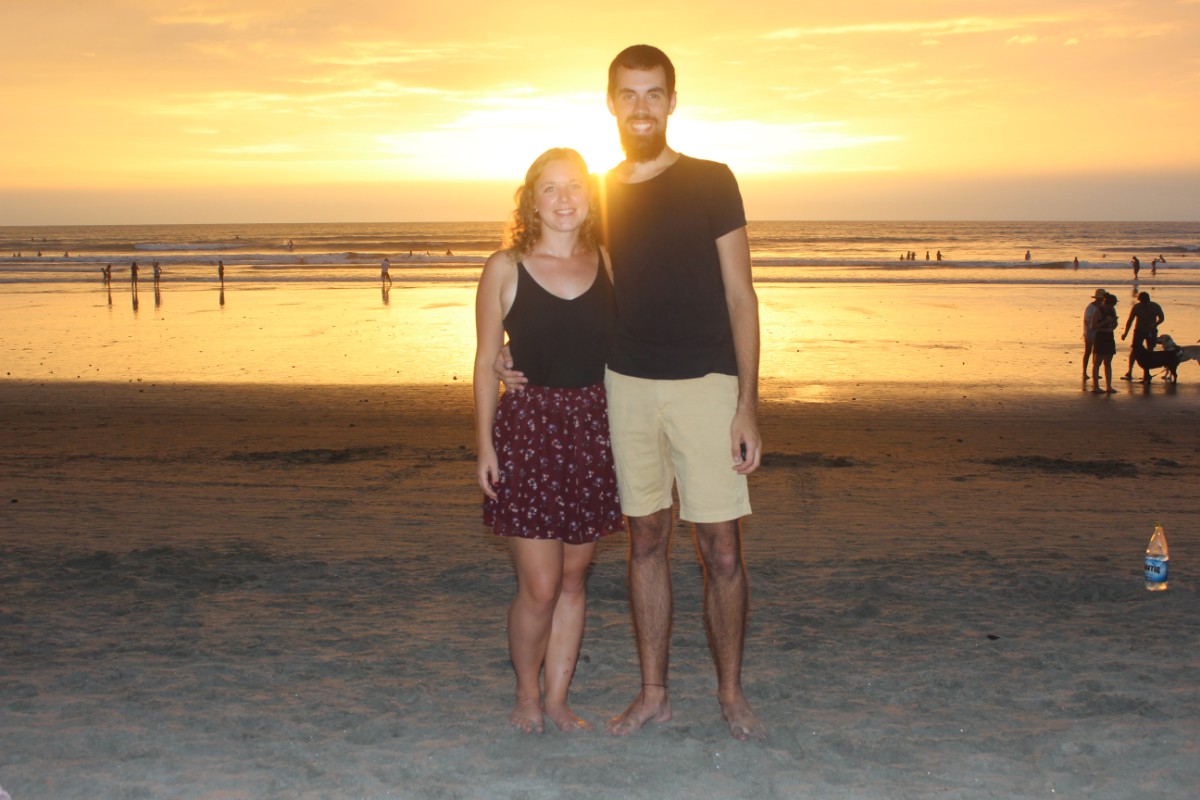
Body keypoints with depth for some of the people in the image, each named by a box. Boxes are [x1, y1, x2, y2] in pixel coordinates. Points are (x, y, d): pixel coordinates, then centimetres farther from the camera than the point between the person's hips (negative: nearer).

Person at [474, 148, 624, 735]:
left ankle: (557, 699, 23)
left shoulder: (607, 264, 6)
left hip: (593, 428, 3)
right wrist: (485, 445, -3)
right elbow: (486, 362, 2)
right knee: (539, 587, -4)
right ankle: (526, 692, 20)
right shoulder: (505, 269, 0)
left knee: (573, 578, 10)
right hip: (527, 427, -3)